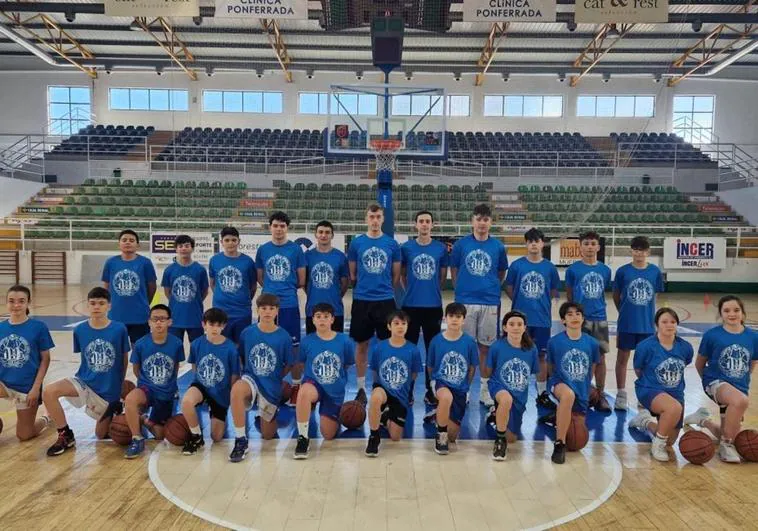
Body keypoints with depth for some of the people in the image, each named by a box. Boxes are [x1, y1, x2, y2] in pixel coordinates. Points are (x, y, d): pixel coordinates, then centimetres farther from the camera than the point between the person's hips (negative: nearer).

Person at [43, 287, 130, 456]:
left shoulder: (120, 329, -13)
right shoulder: (80, 330, -7)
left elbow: (124, 359, -1)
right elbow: (84, 358, 10)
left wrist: (120, 385, 7)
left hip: (108, 389, -2)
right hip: (84, 381, 2)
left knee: (101, 434, 8)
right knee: (48, 392, -25)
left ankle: (115, 410, 40)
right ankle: (66, 436, -7)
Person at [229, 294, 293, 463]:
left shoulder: (284, 337, -10)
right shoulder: (247, 333, -6)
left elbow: (288, 365, 3)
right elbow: (241, 359, 9)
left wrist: (275, 378, 1)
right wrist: (247, 374, 1)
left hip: (272, 386, 0)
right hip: (251, 379, 0)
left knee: (268, 435, 8)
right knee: (236, 390, -38)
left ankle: (271, 416, 45)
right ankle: (241, 441, -24)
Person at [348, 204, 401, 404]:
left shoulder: (392, 244, 3)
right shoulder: (356, 243, 2)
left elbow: (396, 274, 9)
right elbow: (352, 273, 9)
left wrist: (385, 290, 10)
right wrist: (361, 289, 11)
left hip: (386, 301, 0)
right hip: (361, 300, 0)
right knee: (362, 344, 7)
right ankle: (361, 388, 19)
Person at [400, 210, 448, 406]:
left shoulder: (441, 248, 2)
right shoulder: (406, 247, 2)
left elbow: (443, 276, 11)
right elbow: (402, 274, 11)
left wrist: (433, 291, 9)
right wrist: (412, 291, 8)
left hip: (434, 305, 0)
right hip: (411, 305, 0)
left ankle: (431, 391, 18)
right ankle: (407, 390, 16)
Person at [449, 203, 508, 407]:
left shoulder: (498, 246, 2)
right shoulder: (461, 244, 0)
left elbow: (502, 272, 13)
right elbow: (453, 270, 9)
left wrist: (492, 289, 9)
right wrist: (461, 289, 7)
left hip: (490, 303, 1)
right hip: (465, 302, -1)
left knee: (486, 346, 8)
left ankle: (485, 388, 19)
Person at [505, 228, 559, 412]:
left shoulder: (549, 267, 1)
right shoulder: (517, 265, -3)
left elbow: (554, 291, 12)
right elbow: (509, 288, 6)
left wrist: (542, 302, 4)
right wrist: (521, 302, 2)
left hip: (542, 318, 1)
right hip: (520, 318, -1)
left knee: (541, 355, 9)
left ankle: (542, 393, 21)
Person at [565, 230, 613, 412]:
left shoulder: (605, 270, 5)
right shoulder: (573, 269, -3)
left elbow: (603, 292, 13)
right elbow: (569, 295, 3)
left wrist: (597, 307, 6)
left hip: (600, 319, 3)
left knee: (600, 357, 6)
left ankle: (600, 395, 17)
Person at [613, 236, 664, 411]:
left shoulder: (655, 271, -3)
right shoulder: (623, 271, -7)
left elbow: (655, 295, 9)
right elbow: (616, 296, 4)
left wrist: (645, 312, 7)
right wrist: (625, 312, 8)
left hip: (647, 323, 2)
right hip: (626, 323, -1)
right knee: (623, 357, 7)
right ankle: (621, 395, 16)